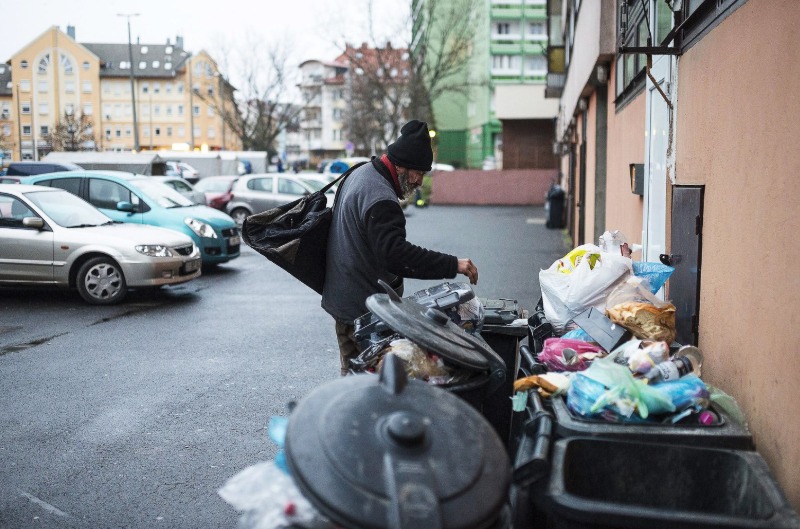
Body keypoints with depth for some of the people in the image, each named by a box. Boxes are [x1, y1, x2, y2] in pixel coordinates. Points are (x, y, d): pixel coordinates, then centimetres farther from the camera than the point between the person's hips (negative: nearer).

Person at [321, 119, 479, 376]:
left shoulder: (361, 173, 11)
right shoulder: (379, 198, -24)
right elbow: (396, 253, -32)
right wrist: (452, 265, -32)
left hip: (345, 298, 11)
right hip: (365, 309, -11)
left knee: (352, 371, 19)